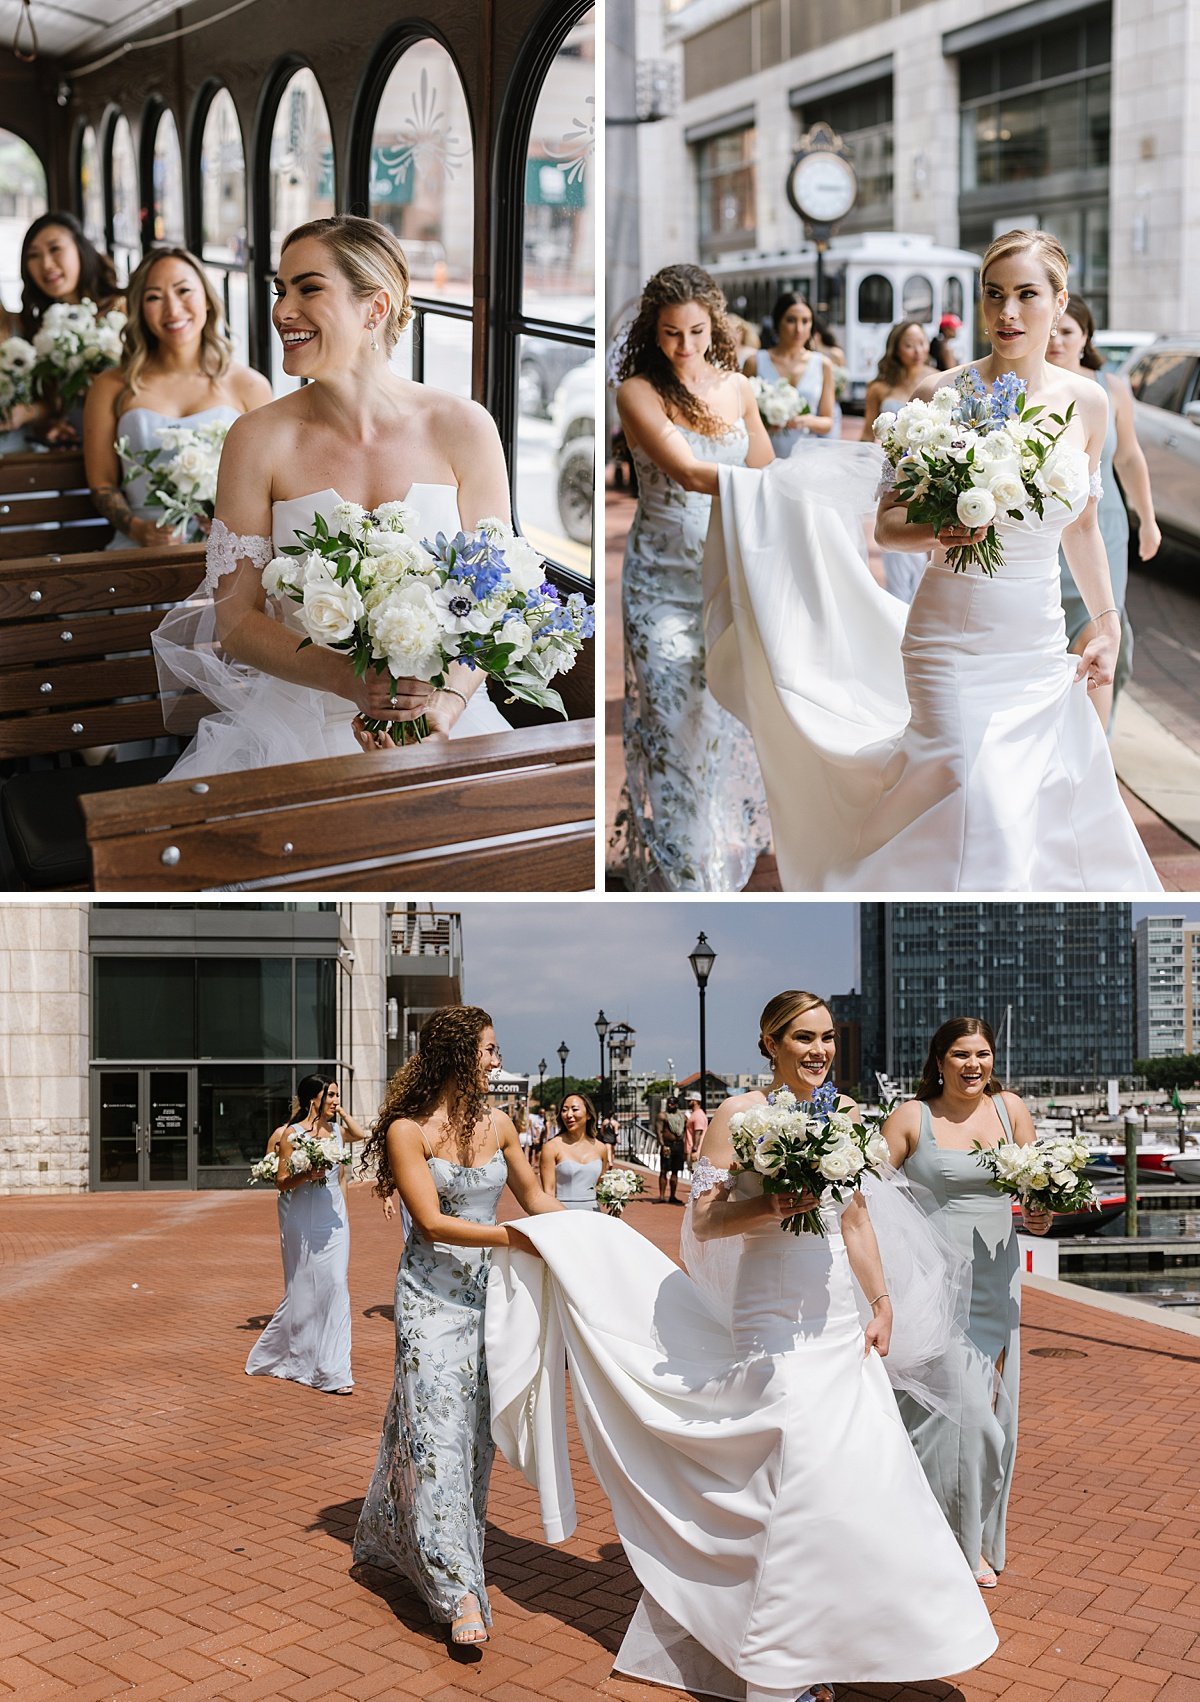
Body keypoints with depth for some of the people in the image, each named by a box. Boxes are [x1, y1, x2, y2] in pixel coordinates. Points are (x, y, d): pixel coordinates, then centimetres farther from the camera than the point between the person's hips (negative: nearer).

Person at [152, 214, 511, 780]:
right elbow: (237, 619, -2)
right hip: (294, 723, 0)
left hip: (439, 719, 1)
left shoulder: (462, 429, -1)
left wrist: (446, 703, -17)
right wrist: (350, 681, -20)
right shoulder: (259, 438, -2)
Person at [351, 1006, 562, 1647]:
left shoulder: (497, 1124, 5)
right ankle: (460, 1588, -6)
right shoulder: (408, 1129, -11)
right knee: (438, 1427, -7)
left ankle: (396, 1542, 30)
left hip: (488, 1289, 6)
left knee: (475, 1427, 11)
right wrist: (514, 1236, -24)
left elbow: (535, 1197, 14)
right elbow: (432, 1222, -17)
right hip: (433, 1293, -6)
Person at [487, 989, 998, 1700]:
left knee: (855, 1475, 5)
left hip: (842, 1324, 6)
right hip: (775, 1329, -6)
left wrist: (880, 1304, 11)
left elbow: (856, 1220, 15)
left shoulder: (845, 1112, 9)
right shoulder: (740, 1113, -8)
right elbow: (704, 1221, -9)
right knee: (813, 1481, -11)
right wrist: (772, 1207, -24)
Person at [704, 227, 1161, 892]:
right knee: (983, 833, -11)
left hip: (1044, 649, 4)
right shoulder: (942, 394, -7)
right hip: (955, 647, -4)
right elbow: (887, 523, -3)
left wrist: (1108, 621, 14)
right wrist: (939, 531, -23)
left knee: (1059, 824, 9)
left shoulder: (1086, 401, 4)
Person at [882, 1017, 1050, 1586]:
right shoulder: (911, 1117, -5)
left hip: (995, 1281, 4)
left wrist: (1040, 1215, -5)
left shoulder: (1010, 1109, 5)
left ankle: (977, 1540, 26)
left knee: (987, 1408, 10)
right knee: (953, 1407, -9)